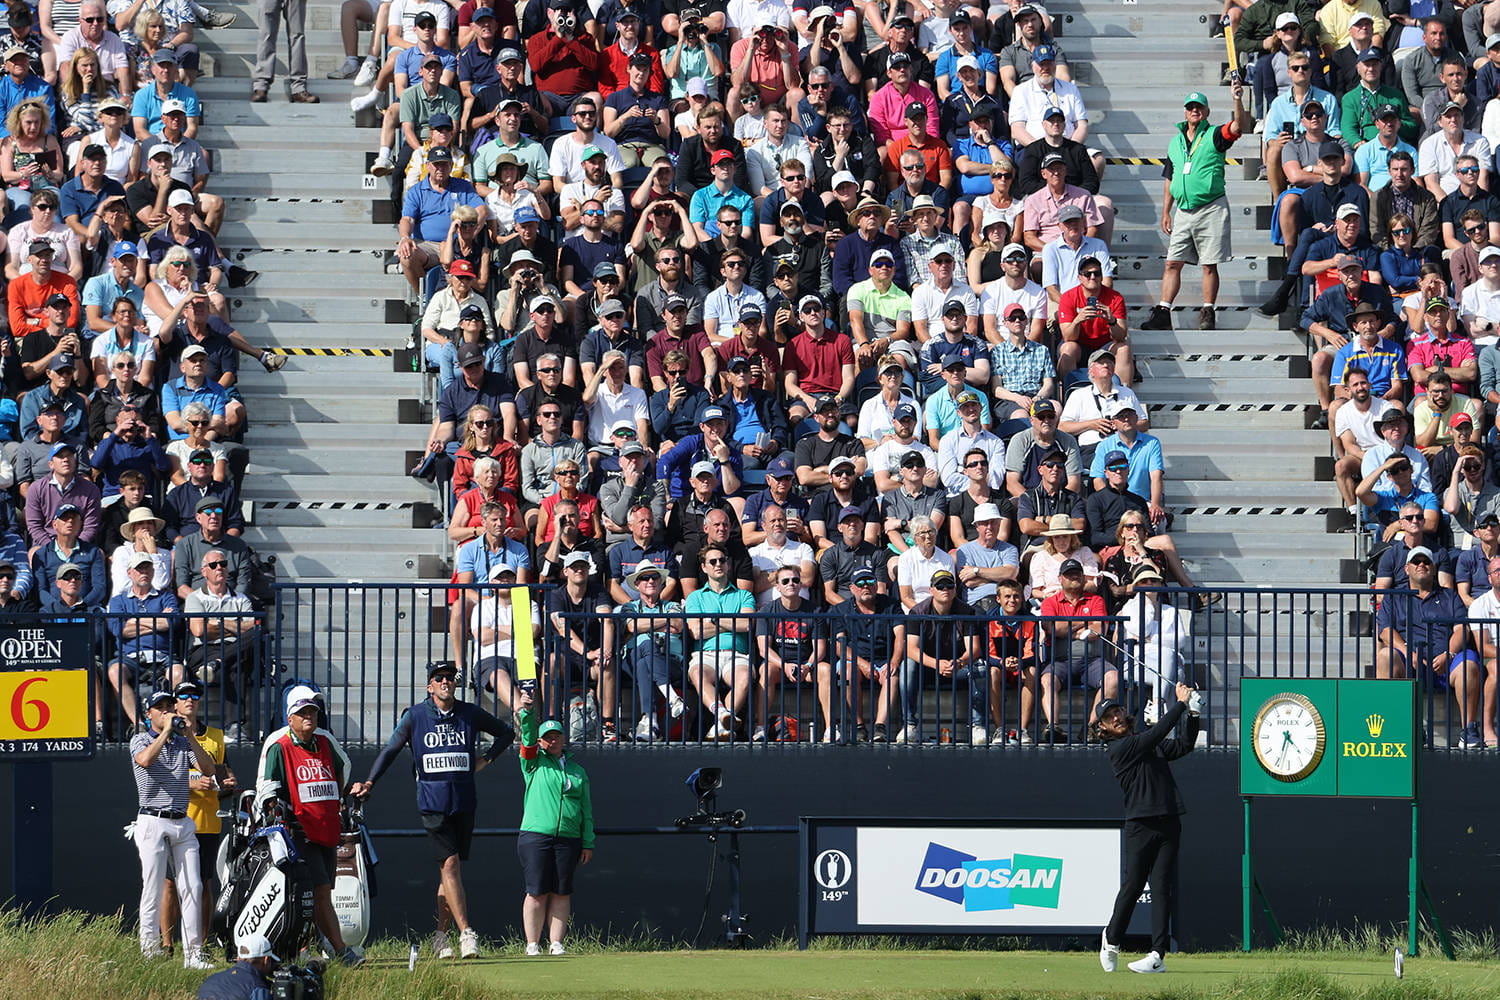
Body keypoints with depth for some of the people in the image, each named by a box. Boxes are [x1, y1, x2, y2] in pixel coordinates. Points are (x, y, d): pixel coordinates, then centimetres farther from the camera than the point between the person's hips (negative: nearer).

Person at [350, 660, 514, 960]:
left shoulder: (470, 714, 8)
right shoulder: (414, 716, 2)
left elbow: (506, 733, 22)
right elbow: (390, 750, 3)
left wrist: (486, 759, 9)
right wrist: (369, 782, -9)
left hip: (464, 800, 3)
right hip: (432, 800, -3)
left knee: (450, 868, 6)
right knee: (449, 864, -12)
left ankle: (441, 936, 15)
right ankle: (466, 933, -18)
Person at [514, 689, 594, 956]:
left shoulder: (577, 771, 17)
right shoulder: (534, 763, 10)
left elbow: (586, 810, 15)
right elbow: (528, 736, -8)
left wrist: (588, 843, 9)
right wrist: (526, 712, -26)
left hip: (568, 840, 3)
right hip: (535, 836, -3)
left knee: (561, 893, 1)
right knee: (537, 893, -5)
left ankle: (556, 944, 4)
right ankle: (532, 945, -2)